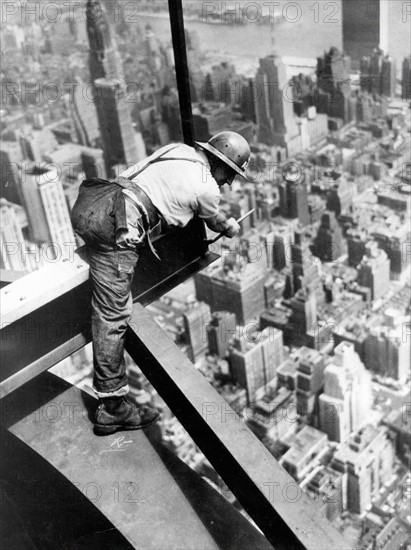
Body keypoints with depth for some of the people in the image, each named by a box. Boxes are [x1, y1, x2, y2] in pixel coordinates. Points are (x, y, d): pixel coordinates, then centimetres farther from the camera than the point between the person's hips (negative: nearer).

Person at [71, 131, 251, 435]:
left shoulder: (178, 149, 20)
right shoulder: (208, 190, 4)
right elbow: (214, 220, 27)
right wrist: (231, 228, 51)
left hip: (89, 204, 7)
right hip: (114, 227, -7)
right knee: (113, 316, -1)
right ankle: (113, 408, 7)